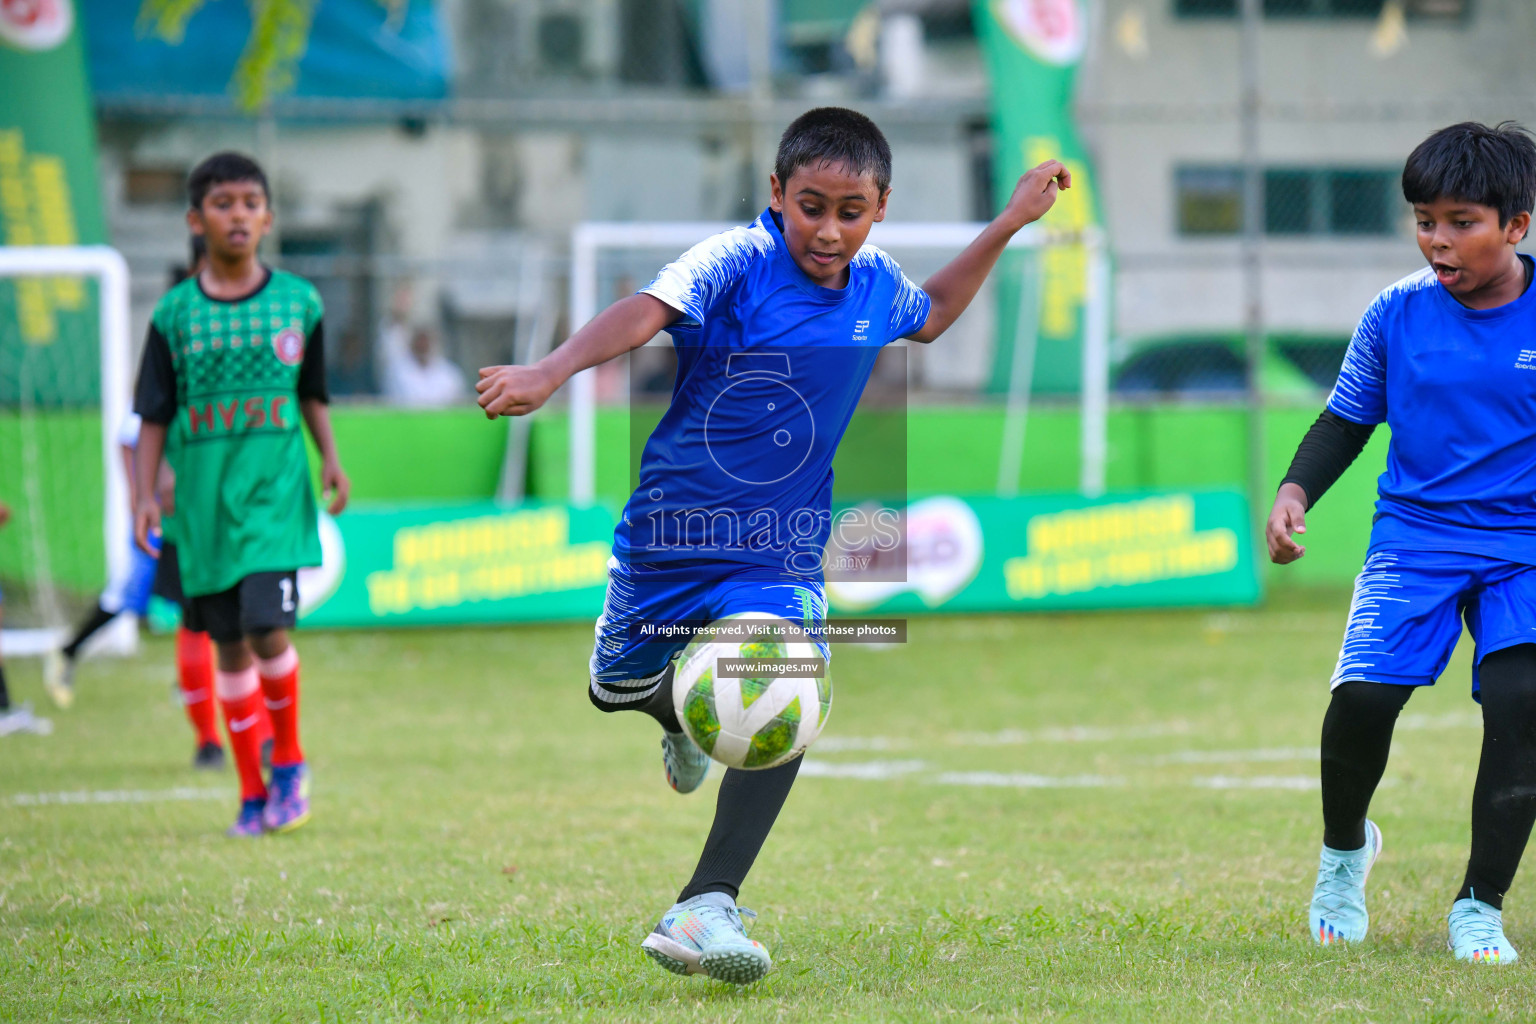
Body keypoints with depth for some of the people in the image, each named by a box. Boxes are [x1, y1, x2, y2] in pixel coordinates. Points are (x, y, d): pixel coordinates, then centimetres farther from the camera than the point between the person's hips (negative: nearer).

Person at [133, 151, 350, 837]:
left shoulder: (298, 301, 4)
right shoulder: (175, 313, 2)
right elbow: (153, 417, 5)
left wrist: (330, 457, 1)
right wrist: (143, 496, -4)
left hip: (274, 491, -1)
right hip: (203, 497, 1)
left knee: (268, 627, -16)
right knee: (229, 646, 6)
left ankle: (288, 760, 9)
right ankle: (252, 794, 16)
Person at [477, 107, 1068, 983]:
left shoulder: (875, 284, 0)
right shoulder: (736, 263, -17)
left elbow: (931, 316, 26)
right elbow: (643, 314, -35)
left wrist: (1008, 226, 19)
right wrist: (548, 374, -52)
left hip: (779, 553, 2)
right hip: (672, 532, -2)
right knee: (618, 690, 19)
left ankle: (703, 910, -26)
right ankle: (681, 720, 58)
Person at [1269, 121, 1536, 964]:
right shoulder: (1396, 315, 0)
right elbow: (1346, 422, 12)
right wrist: (1295, 492, -2)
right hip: (1414, 536, 1)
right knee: (1362, 695, -17)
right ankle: (1344, 850, 15)